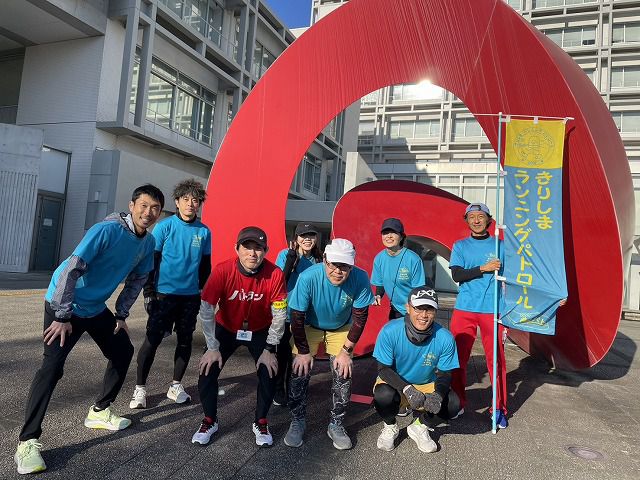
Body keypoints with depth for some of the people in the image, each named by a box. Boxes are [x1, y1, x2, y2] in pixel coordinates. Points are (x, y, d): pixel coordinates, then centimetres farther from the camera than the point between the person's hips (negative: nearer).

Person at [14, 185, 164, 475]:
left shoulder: (148, 242, -4)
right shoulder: (107, 230, -26)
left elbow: (136, 279, 9)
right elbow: (71, 270, -27)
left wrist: (121, 315, 7)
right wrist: (62, 317, -25)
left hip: (96, 308, 8)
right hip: (64, 304, -7)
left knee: (123, 351, 12)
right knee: (52, 366, -16)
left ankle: (99, 411, 27)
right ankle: (27, 441, -4)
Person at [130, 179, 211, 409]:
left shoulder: (204, 232, 3)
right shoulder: (164, 226, -5)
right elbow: (151, 261, -3)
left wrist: (205, 294, 11)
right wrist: (148, 292, -6)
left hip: (191, 296, 3)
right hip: (164, 294, -3)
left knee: (185, 340, 10)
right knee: (152, 340, -1)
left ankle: (176, 385, 26)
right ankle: (140, 388, 13)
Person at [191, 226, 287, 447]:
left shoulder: (275, 274, -27)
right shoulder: (222, 271, -28)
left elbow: (279, 316, -18)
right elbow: (205, 311, -22)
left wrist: (269, 350, -15)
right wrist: (213, 348, -19)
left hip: (260, 331, 0)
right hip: (226, 328, 0)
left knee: (269, 373, -11)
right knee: (208, 369, -10)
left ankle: (261, 423, 16)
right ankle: (209, 421, 16)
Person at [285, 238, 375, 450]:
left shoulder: (360, 279, -31)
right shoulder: (308, 277, -36)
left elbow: (360, 317, -18)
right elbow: (297, 316, -23)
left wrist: (346, 351, -15)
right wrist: (303, 351, -17)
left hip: (341, 329, 1)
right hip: (308, 327, -1)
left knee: (343, 375, -7)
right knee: (299, 373, -8)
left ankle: (336, 425, 16)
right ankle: (297, 421, 16)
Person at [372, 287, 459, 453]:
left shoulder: (445, 338, -19)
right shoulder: (390, 331, -25)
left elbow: (444, 374, -8)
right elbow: (384, 369, -18)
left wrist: (437, 394, -30)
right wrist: (408, 390, -33)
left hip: (427, 386, 2)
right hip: (395, 383, -2)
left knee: (453, 404, -24)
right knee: (384, 396, -35)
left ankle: (419, 426, 9)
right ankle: (390, 427, 4)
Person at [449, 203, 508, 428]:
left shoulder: (499, 245, 7)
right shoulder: (460, 246, 8)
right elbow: (457, 276, -4)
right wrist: (483, 268, -15)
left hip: (492, 310, -1)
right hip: (464, 309, 1)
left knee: (496, 359, 0)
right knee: (458, 358, 4)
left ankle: (500, 409, 15)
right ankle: (458, 403, 19)